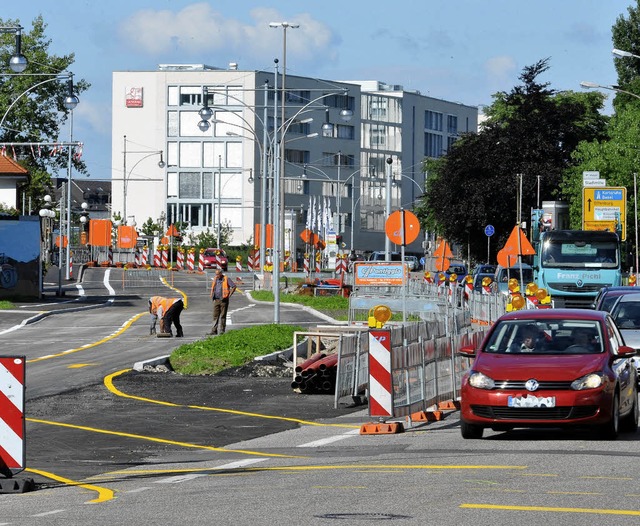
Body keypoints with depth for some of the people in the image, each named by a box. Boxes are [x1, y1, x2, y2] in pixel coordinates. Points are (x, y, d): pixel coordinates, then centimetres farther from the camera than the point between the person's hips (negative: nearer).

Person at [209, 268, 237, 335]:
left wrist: (229, 295, -11)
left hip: (223, 300, -5)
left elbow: (234, 286, -9)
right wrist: (212, 295, 17)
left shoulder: (226, 279, -6)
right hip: (216, 300, 5)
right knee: (215, 315, 2)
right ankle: (214, 330, 3)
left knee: (223, 316, -1)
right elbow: (213, 288, 30)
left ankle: (222, 330, 3)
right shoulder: (215, 279, 12)